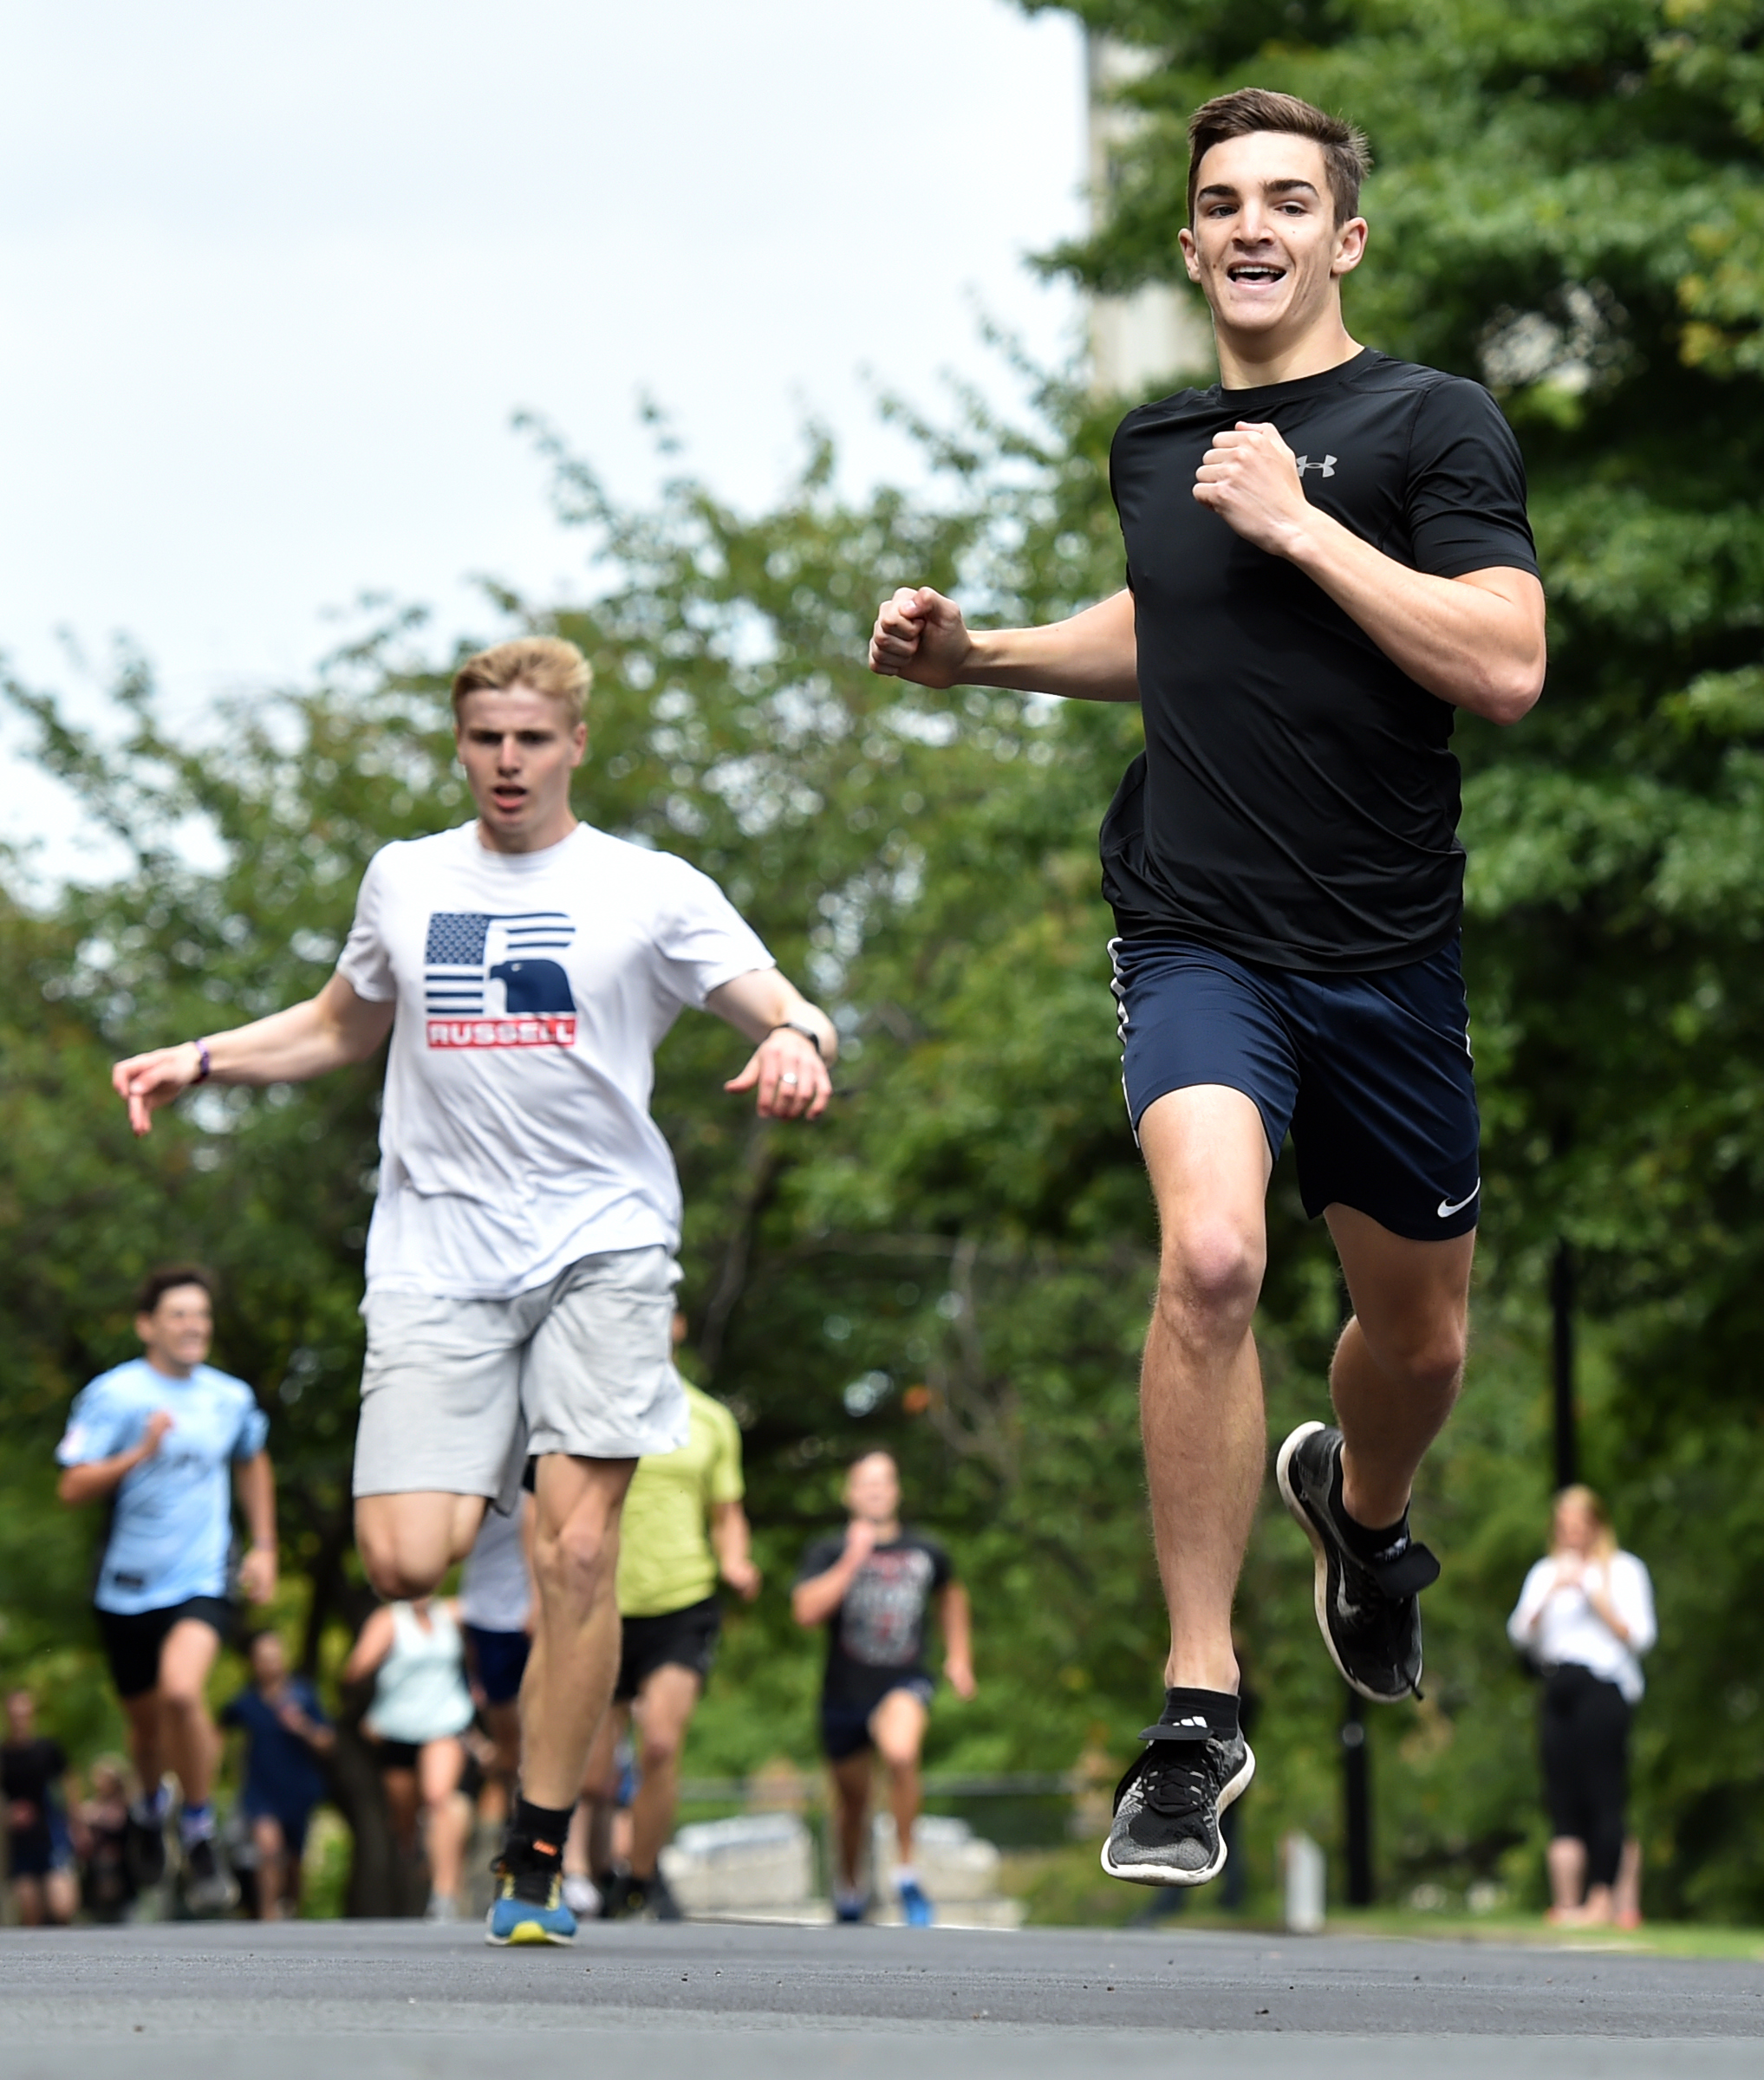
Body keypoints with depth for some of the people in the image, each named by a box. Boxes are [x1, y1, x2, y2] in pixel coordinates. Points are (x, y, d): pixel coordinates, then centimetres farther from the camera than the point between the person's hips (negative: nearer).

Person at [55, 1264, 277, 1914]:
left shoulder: (232, 1398, 2)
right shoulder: (113, 1395, -8)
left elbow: (253, 1464, 23)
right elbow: (73, 1487, -12)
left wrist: (264, 1547, 18)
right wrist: (142, 1453, -25)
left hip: (201, 1579, 0)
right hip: (128, 1585, 0)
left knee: (181, 1689, -26)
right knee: (145, 1716, 15)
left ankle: (200, 1837, -9)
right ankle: (151, 1806, 50)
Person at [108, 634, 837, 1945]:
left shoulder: (653, 891, 4)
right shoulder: (405, 881, 14)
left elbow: (797, 1018, -2)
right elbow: (344, 1026, 31)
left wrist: (800, 1042, -26)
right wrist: (202, 1060, 17)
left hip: (603, 1243, -2)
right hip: (439, 1250, 2)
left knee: (578, 1551, -12)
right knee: (406, 1559, -14)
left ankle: (539, 1860, -3)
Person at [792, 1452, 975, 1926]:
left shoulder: (926, 1553, 4)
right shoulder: (829, 1551, -3)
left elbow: (951, 1594, 26)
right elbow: (806, 1610, -19)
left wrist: (959, 1655, 21)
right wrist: (851, 1562, -21)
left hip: (904, 1683, -1)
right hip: (846, 1690, 1)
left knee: (900, 1753, -33)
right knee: (852, 1800, 15)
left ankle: (907, 1869, -17)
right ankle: (848, 1886, 43)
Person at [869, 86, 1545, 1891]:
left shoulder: (1434, 423, -7)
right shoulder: (1152, 446, 8)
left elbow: (1506, 668, -19)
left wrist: (1300, 525, -20)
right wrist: (983, 653, 15)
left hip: (1385, 954, -1)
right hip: (1196, 939, 1)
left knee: (1418, 1334, 15)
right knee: (1208, 1253, -25)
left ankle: (1358, 1506, 54)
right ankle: (1197, 1717, -17)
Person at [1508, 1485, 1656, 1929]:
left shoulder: (1623, 1570, 7)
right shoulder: (1546, 1572, 20)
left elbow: (1638, 1636, -3)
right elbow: (1521, 1634, 8)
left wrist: (1596, 1596, -9)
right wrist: (1550, 1594, -5)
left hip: (1604, 1687, -5)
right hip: (1557, 1688, 5)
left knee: (1604, 1796, -11)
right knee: (1562, 1797, 0)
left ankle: (1604, 1899, -12)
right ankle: (1566, 1901, -2)